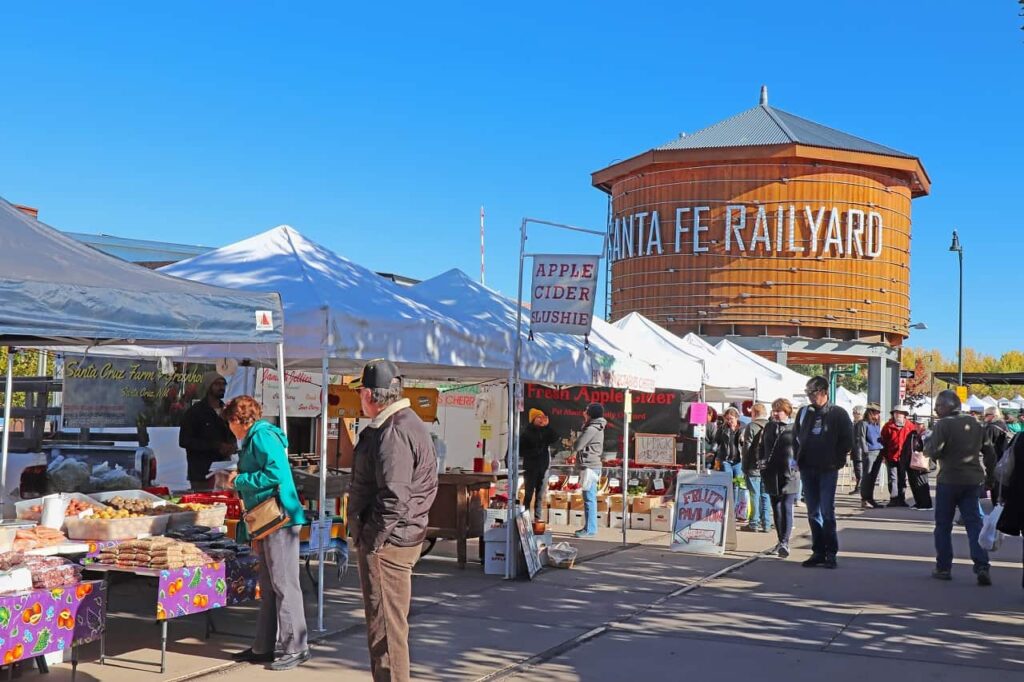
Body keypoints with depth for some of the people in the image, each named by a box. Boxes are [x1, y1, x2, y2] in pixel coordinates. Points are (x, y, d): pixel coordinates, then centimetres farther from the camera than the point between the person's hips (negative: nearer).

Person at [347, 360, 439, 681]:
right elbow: (427, 486, 19)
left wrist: (373, 541, -19)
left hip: (387, 543, -11)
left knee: (385, 624, -4)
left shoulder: (394, 432, -19)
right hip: (405, 536, 11)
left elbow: (394, 497, -26)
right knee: (389, 621, 20)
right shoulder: (408, 423, 14)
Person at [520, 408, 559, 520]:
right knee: (529, 493, -3)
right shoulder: (527, 432, -2)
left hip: (544, 467, 4)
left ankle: (537, 517, 13)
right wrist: (535, 452, -14)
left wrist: (548, 426, -11)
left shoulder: (546, 430, 8)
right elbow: (521, 450, -4)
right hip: (530, 467, -4)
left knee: (540, 494, 7)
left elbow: (555, 439, -8)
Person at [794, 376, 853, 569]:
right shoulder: (804, 413, 10)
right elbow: (796, 437, 17)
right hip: (807, 469, 4)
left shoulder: (838, 414, -1)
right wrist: (799, 459, 8)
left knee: (827, 512, -8)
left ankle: (831, 553, -2)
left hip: (828, 470, -4)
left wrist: (837, 461, -4)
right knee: (813, 513, 7)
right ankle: (818, 551, 13)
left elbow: (847, 440, -1)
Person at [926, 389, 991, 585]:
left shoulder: (943, 424, -12)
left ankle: (943, 568, 10)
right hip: (973, 479, 5)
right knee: (974, 523, 2)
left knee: (943, 525, 7)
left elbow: (934, 451, -17)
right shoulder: (974, 423, 8)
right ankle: (982, 566, -11)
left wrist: (927, 442, 1)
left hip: (949, 479, -5)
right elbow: (982, 446, 17)